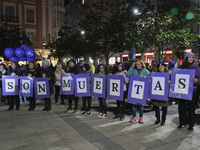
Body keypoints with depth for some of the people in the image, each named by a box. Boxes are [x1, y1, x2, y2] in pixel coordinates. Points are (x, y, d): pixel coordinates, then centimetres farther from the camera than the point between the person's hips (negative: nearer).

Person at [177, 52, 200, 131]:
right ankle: (182, 123, 22)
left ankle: (191, 125, 16)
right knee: (181, 106, 6)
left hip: (192, 90, -2)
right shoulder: (182, 67, 7)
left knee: (191, 107, 3)